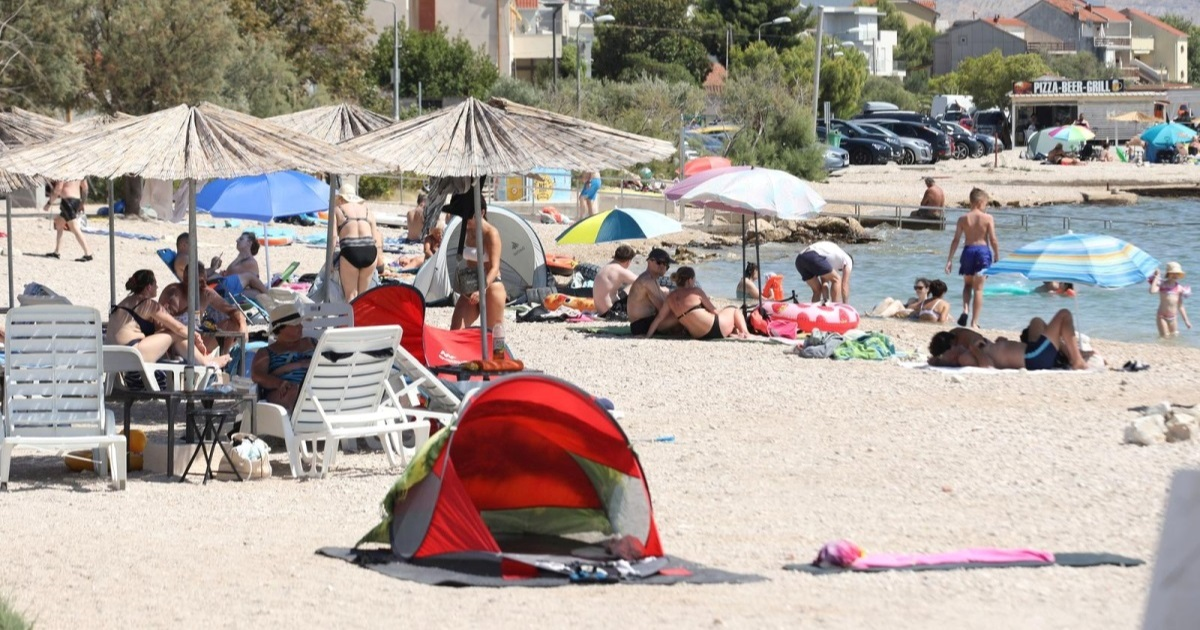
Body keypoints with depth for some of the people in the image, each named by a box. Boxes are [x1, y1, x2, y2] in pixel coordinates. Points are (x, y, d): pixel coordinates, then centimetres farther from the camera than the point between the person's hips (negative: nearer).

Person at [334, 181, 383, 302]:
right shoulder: (367, 210, 23)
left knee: (351, 294, 3)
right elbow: (376, 235, 17)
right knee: (363, 294, 17)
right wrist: (379, 256, 16)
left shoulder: (337, 210, 13)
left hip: (350, 251, -3)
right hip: (370, 251, 3)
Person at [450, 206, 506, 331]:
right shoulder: (469, 232, 8)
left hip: (490, 287, -7)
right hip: (470, 290, 7)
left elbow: (494, 268, -22)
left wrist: (483, 290, -35)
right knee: (455, 329, -5)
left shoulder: (491, 233, -14)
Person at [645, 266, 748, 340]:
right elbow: (713, 310, 1)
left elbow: (659, 318, 4)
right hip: (716, 328, -6)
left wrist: (648, 335, 13)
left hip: (698, 336, 6)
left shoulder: (670, 298, 5)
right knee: (734, 309, 23)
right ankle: (745, 333, 12)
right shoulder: (696, 291, -8)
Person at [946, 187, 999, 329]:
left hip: (968, 250, 1)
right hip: (983, 250, -1)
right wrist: (997, 257, 7)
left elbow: (956, 240, -1)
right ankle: (974, 322, 5)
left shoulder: (963, 219, -2)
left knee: (967, 284, 23)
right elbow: (993, 240, -7)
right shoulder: (988, 218, -7)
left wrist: (950, 259, 3)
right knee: (978, 288, 5)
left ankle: (965, 309, -3)